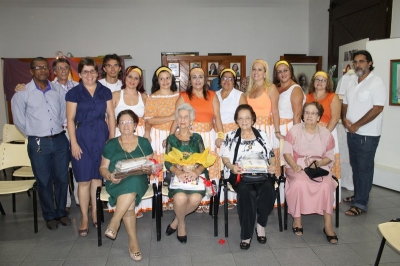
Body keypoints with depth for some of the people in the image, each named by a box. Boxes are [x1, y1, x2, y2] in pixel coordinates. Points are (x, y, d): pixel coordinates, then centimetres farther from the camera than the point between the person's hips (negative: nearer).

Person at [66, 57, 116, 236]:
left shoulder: (105, 92, 7)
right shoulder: (73, 93, 0)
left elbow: (111, 116, 7)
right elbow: (70, 119, -3)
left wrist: (112, 139, 0)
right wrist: (74, 143, -9)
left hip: (102, 136, 2)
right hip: (82, 137, -2)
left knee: (97, 176, 9)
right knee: (84, 179, 1)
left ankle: (95, 213, 24)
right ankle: (84, 218, 13)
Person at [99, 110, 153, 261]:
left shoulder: (143, 143, 13)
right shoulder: (111, 144, 12)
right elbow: (103, 168, 11)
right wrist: (110, 176, -11)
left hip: (138, 181, 0)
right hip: (117, 183, 0)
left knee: (132, 182, -38)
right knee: (129, 203, -33)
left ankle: (114, 223, -27)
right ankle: (133, 241, -23)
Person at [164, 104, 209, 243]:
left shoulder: (197, 138, 11)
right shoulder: (171, 138, 10)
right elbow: (167, 162, 1)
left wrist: (196, 172, -18)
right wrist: (178, 172, -19)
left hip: (195, 175, 1)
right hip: (177, 175, -1)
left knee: (195, 199, -28)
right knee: (180, 198, -30)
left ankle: (176, 221, 3)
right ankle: (181, 224, 3)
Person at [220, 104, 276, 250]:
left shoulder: (262, 134, 19)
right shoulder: (231, 136, 14)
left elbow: (271, 155, 16)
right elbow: (225, 157, 7)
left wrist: (272, 166, -5)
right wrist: (231, 166, -14)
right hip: (239, 173, -2)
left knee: (268, 188, -32)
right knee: (245, 191, -35)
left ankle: (260, 224, -8)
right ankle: (246, 235, -23)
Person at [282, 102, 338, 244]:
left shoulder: (325, 133, 9)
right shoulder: (295, 130, 5)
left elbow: (329, 157, 9)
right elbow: (286, 152, 0)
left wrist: (318, 164, -12)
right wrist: (294, 165, -17)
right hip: (298, 168, -1)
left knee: (326, 185, -30)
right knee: (299, 183, -34)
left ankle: (328, 224, -21)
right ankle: (297, 219, -18)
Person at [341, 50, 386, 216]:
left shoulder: (376, 83, -12)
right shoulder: (353, 84, 12)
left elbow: (377, 109, -19)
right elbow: (345, 104, 15)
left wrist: (356, 125, -16)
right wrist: (344, 119, -6)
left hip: (367, 134, -7)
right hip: (352, 133, 7)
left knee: (364, 168, -1)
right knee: (355, 166, 16)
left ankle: (361, 204, 6)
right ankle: (358, 195, 30)